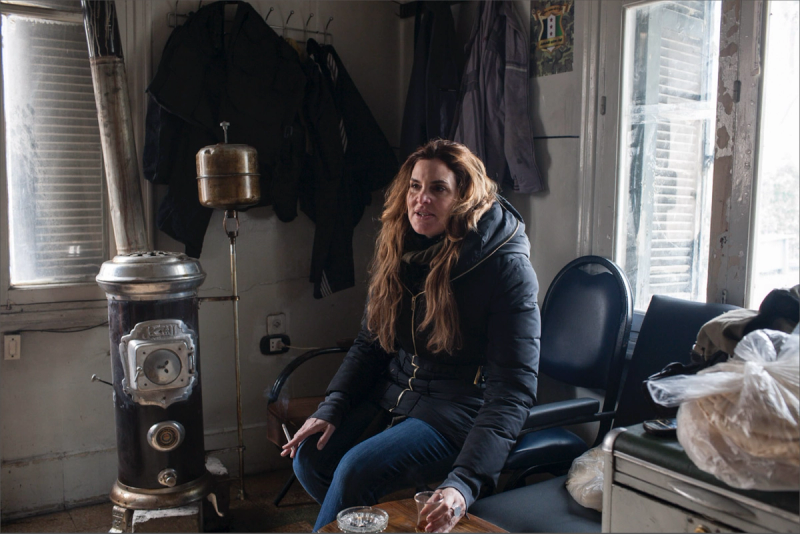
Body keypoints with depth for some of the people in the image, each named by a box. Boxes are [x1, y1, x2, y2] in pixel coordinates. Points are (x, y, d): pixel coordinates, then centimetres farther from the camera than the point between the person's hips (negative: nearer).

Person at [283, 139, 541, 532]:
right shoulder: (399, 250, 0)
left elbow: (513, 390, -24)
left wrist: (464, 483, -34)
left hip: (461, 408, -6)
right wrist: (332, 408, -6)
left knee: (358, 469, -25)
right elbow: (369, 344, 9)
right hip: (395, 392, 6)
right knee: (309, 456, -13)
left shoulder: (506, 267, -20)